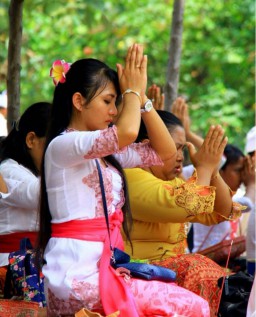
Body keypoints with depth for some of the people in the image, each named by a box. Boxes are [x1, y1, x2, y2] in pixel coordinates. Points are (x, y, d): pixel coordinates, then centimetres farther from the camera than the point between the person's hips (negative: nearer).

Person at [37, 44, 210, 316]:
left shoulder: (105, 152, 17)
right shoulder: (62, 146, -10)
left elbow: (165, 152, 17)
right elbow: (126, 132, -26)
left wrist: (142, 98, 8)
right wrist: (132, 91, -7)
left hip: (101, 267, 9)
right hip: (76, 273, -9)